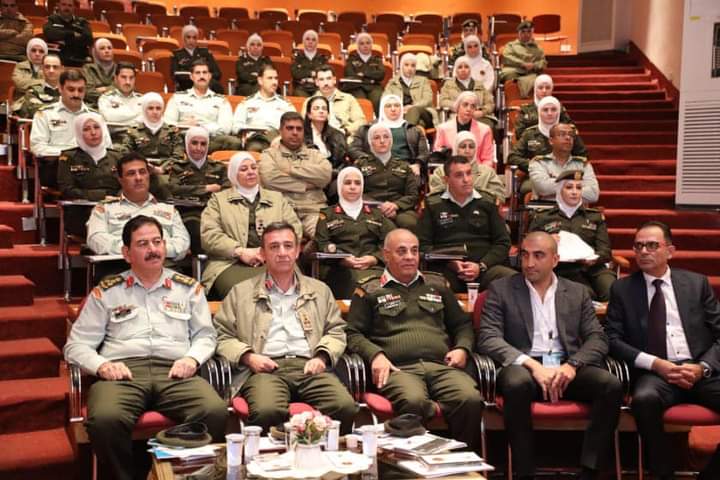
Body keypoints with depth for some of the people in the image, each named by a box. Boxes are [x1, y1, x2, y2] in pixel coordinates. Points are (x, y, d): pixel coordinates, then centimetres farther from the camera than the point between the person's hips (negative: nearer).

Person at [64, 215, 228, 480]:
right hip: (123, 372, -1)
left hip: (175, 372, 1)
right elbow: (77, 344, 14)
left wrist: (192, 358, -1)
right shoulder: (106, 291, 18)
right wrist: (101, 365, -6)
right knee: (105, 419, -37)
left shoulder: (188, 288, 22)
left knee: (216, 412, -32)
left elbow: (205, 335, 21)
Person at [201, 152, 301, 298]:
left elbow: (295, 228, 14)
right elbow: (209, 234, 5)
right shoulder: (219, 199, 19)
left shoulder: (277, 198, 26)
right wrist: (241, 252, -10)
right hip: (232, 263, -1)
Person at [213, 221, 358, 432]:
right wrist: (247, 356, -3)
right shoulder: (241, 292, 20)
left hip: (309, 367, 2)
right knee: (267, 411, -37)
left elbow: (336, 330, 22)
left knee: (346, 407, -29)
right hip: (266, 368, -2)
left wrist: (322, 356, 2)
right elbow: (223, 336, 14)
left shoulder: (319, 290, 27)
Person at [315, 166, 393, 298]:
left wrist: (374, 258, -7)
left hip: (373, 267, 1)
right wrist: (341, 259, -12)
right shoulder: (327, 215, 22)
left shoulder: (376, 214, 28)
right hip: (340, 269, -1)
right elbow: (321, 244, 7)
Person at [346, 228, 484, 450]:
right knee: (414, 401, -40)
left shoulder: (437, 285, 28)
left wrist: (462, 348, 10)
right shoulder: (369, 291, 18)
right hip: (399, 369, -3)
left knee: (471, 400, -29)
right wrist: (375, 355, -6)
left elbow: (462, 324, 31)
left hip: (441, 366, 3)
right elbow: (353, 333, 12)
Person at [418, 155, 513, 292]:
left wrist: (481, 266, -5)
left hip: (484, 268, 2)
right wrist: (449, 263, -9)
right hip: (445, 269, -2)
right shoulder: (433, 205, 13)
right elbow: (423, 244, 7)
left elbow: (502, 243, 12)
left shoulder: (487, 203, 17)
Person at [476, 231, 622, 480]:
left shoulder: (577, 292, 17)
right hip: (524, 366, -2)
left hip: (567, 368, 3)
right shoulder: (501, 289, 9)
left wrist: (572, 365, -13)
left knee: (611, 385, -26)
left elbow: (597, 338, 9)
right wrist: (532, 364, -17)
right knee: (517, 383, -37)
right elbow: (488, 339, -3)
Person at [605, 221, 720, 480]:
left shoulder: (697, 283, 15)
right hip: (654, 372, -2)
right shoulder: (622, 289, 12)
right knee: (644, 399, -37)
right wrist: (655, 364, -12)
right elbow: (612, 339, 3)